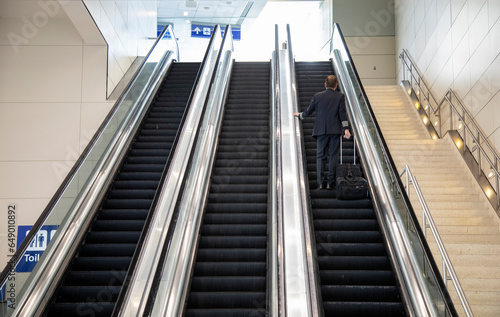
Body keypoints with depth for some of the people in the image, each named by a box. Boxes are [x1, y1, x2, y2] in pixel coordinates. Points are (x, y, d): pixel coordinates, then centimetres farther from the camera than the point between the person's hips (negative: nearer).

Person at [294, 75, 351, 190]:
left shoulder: (317, 96, 3)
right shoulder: (340, 96, 0)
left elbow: (308, 111, 11)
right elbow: (342, 113, -7)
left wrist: (299, 115, 30)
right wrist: (346, 128, -8)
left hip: (321, 131, 1)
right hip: (335, 130, -1)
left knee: (320, 156, 6)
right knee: (333, 156, 5)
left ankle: (320, 183, -2)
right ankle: (330, 182, 3)